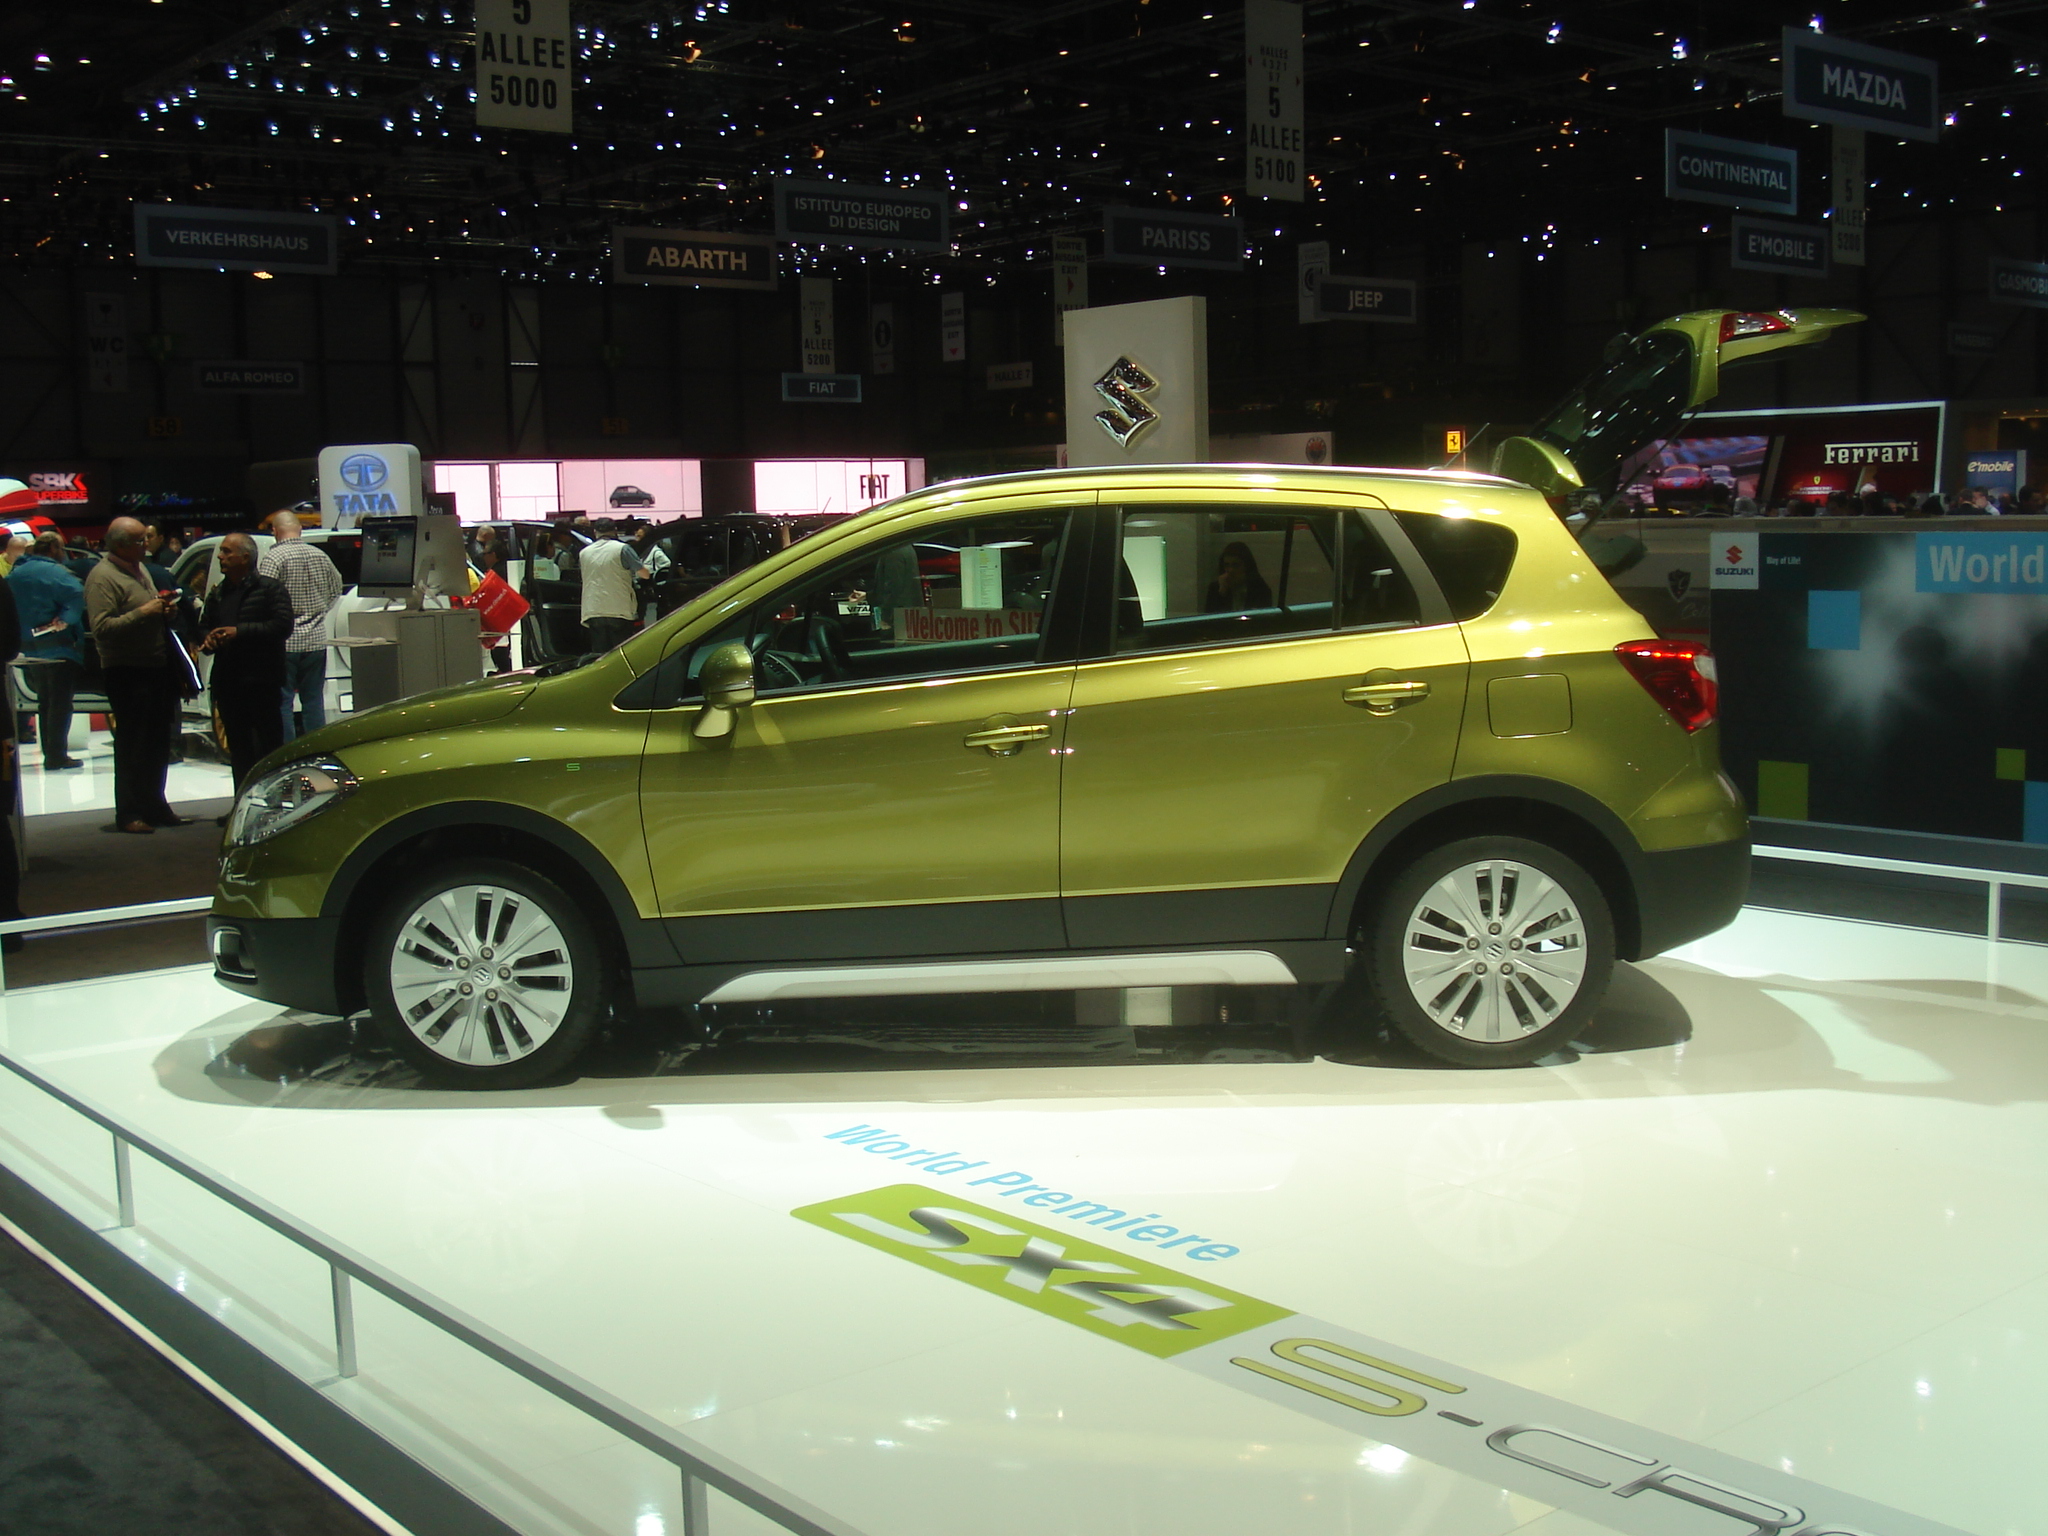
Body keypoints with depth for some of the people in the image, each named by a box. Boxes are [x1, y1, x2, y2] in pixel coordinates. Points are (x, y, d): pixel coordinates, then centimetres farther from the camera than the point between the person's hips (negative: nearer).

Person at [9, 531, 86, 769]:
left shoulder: (15, 574, 12)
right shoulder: (54, 571, -14)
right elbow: (77, 595, -29)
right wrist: (65, 620, -20)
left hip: (32, 648, 8)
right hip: (59, 648, -8)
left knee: (45, 703, 16)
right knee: (60, 703, -4)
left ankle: (50, 754, 20)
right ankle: (56, 756, -5)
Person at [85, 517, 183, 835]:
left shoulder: (140, 569, 17)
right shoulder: (102, 577, -12)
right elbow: (102, 627, -21)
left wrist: (165, 610, 9)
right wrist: (144, 612, -21)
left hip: (157, 667, 9)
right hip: (127, 670, -9)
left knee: (159, 743, 14)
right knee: (132, 745, -5)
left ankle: (155, 806, 24)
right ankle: (129, 813, 0)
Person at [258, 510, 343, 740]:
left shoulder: (273, 557, -11)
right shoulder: (320, 556, 8)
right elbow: (336, 590, 21)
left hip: (285, 643, -5)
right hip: (316, 639, 5)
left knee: (282, 703, 0)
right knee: (314, 702, 10)